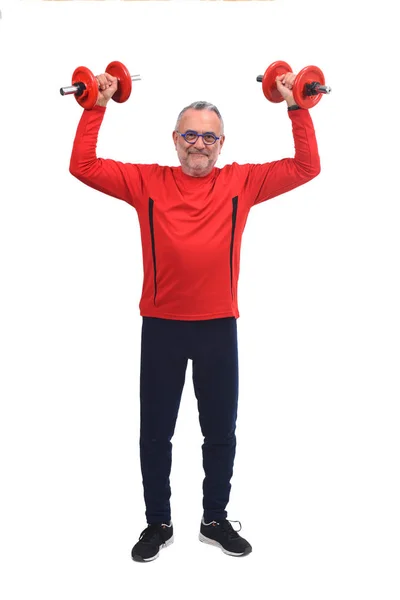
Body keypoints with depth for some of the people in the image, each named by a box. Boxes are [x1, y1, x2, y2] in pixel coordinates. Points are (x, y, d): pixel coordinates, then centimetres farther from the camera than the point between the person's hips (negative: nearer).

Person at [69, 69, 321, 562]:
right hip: (161, 327, 0)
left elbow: (306, 168, 3)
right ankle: (158, 524, 31)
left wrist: (296, 107, -1)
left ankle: (215, 521, 33)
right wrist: (98, 106, -3)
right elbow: (83, 166, 0)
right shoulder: (146, 182, 3)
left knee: (221, 434, 13)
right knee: (155, 433, 11)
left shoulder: (241, 182, 4)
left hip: (218, 327, 1)